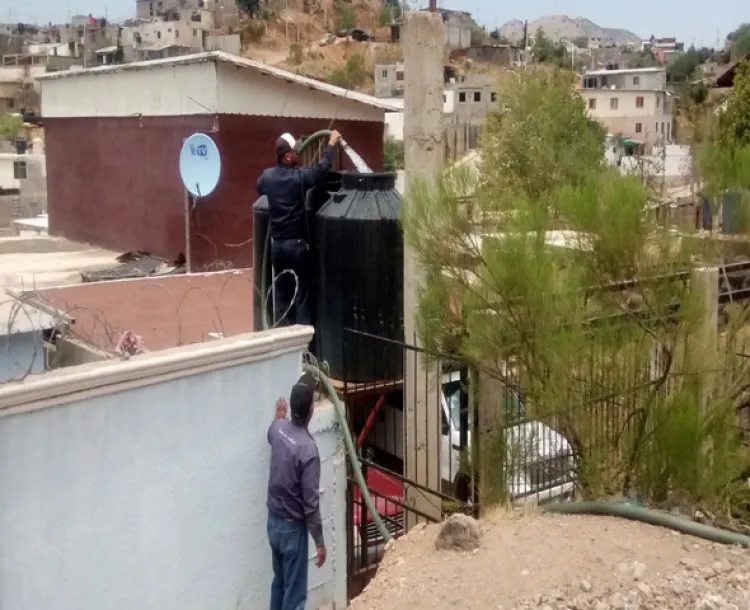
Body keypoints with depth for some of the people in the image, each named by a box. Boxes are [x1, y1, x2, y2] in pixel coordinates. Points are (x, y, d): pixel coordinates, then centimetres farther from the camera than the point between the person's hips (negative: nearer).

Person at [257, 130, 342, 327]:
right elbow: (323, 168, -5)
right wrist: (331, 144, 8)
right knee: (302, 294, 1)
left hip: (277, 244, 6)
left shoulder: (266, 176, 4)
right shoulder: (299, 176, -14)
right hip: (297, 244, -6)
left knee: (281, 294, 11)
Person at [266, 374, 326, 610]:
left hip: (273, 520, 8)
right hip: (293, 527, -8)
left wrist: (279, 415, 44)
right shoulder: (308, 449, -27)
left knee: (279, 582, 24)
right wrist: (319, 541, -13)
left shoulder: (278, 428, -6)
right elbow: (310, 502, -22)